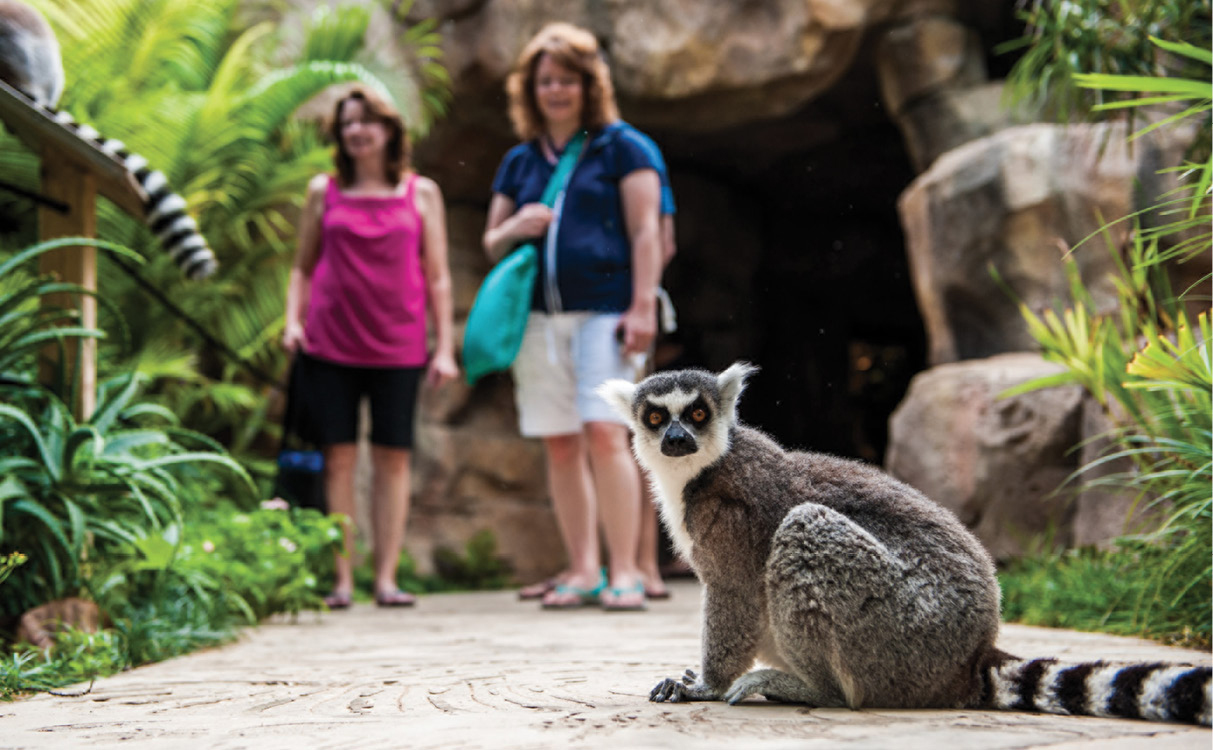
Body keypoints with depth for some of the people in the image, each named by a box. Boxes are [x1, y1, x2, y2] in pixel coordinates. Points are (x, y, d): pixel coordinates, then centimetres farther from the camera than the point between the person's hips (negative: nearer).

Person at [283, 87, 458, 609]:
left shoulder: (421, 193, 8)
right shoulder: (324, 191, 10)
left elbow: (437, 276, 8)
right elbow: (303, 267, 15)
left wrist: (445, 347, 3)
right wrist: (293, 321, 0)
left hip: (398, 345, 0)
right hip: (329, 345, 0)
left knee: (393, 459, 1)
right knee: (337, 458, -1)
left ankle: (386, 578, 5)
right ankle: (341, 580, 4)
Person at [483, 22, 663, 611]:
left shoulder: (620, 147, 5)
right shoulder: (519, 161, 18)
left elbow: (646, 231, -1)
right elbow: (491, 245, 23)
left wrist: (642, 307, -10)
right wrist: (514, 228, -1)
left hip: (604, 310, -5)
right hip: (539, 315, 5)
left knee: (604, 433, -15)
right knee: (560, 445, 4)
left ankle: (624, 572, -11)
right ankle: (581, 570, 10)